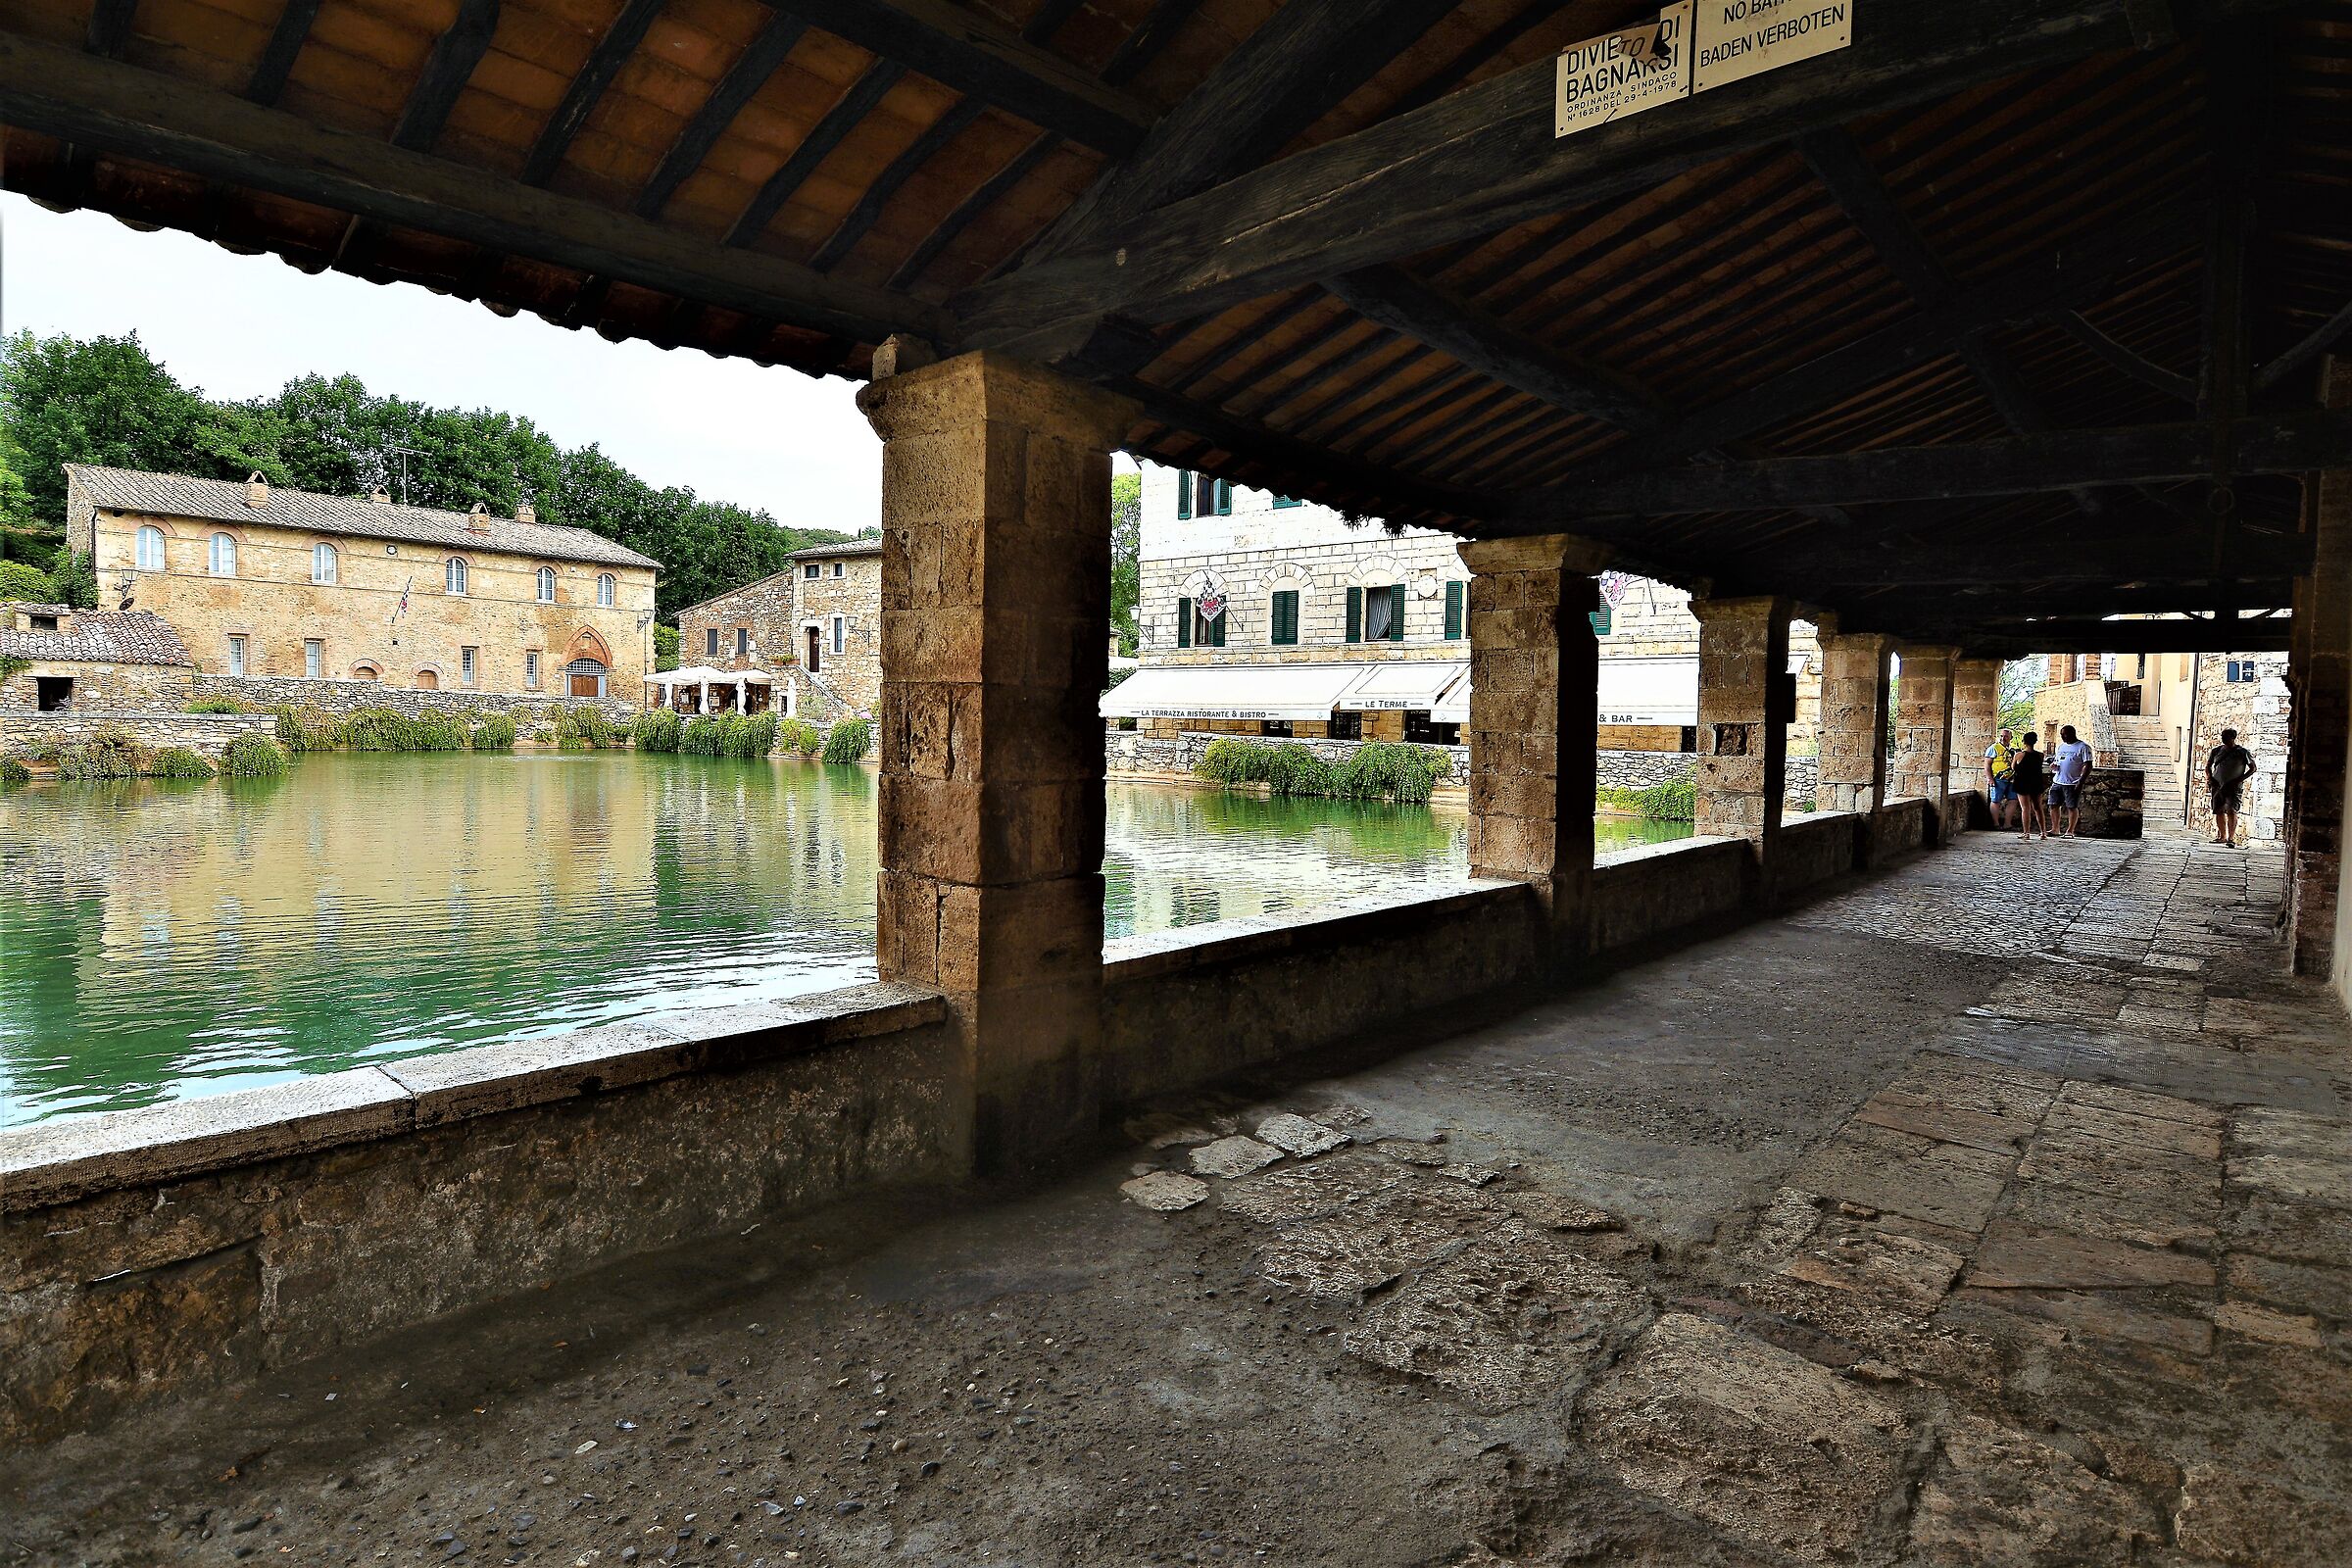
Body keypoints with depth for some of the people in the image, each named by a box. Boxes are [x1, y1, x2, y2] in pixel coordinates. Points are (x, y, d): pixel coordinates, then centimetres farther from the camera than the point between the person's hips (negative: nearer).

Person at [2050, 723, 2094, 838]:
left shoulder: (2083, 746, -6)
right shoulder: (2061, 746, 16)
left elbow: (2088, 766, -10)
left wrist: (2081, 782, -18)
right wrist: (2054, 765, 0)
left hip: (2072, 783, -7)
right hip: (2057, 781, 7)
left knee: (2072, 807, -1)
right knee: (2054, 805, 6)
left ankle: (2070, 831, 5)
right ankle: (2055, 829, 15)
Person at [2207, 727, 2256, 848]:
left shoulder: (2242, 752, 0)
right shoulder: (2217, 750, 11)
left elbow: (2253, 768, 3)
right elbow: (2208, 766, 21)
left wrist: (2239, 780, -9)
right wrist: (2209, 778, 3)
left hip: (2234, 787, -5)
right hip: (2218, 786, 5)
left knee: (2231, 810, -18)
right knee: (2218, 812, 9)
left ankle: (2232, 838, -22)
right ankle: (2222, 836, 23)